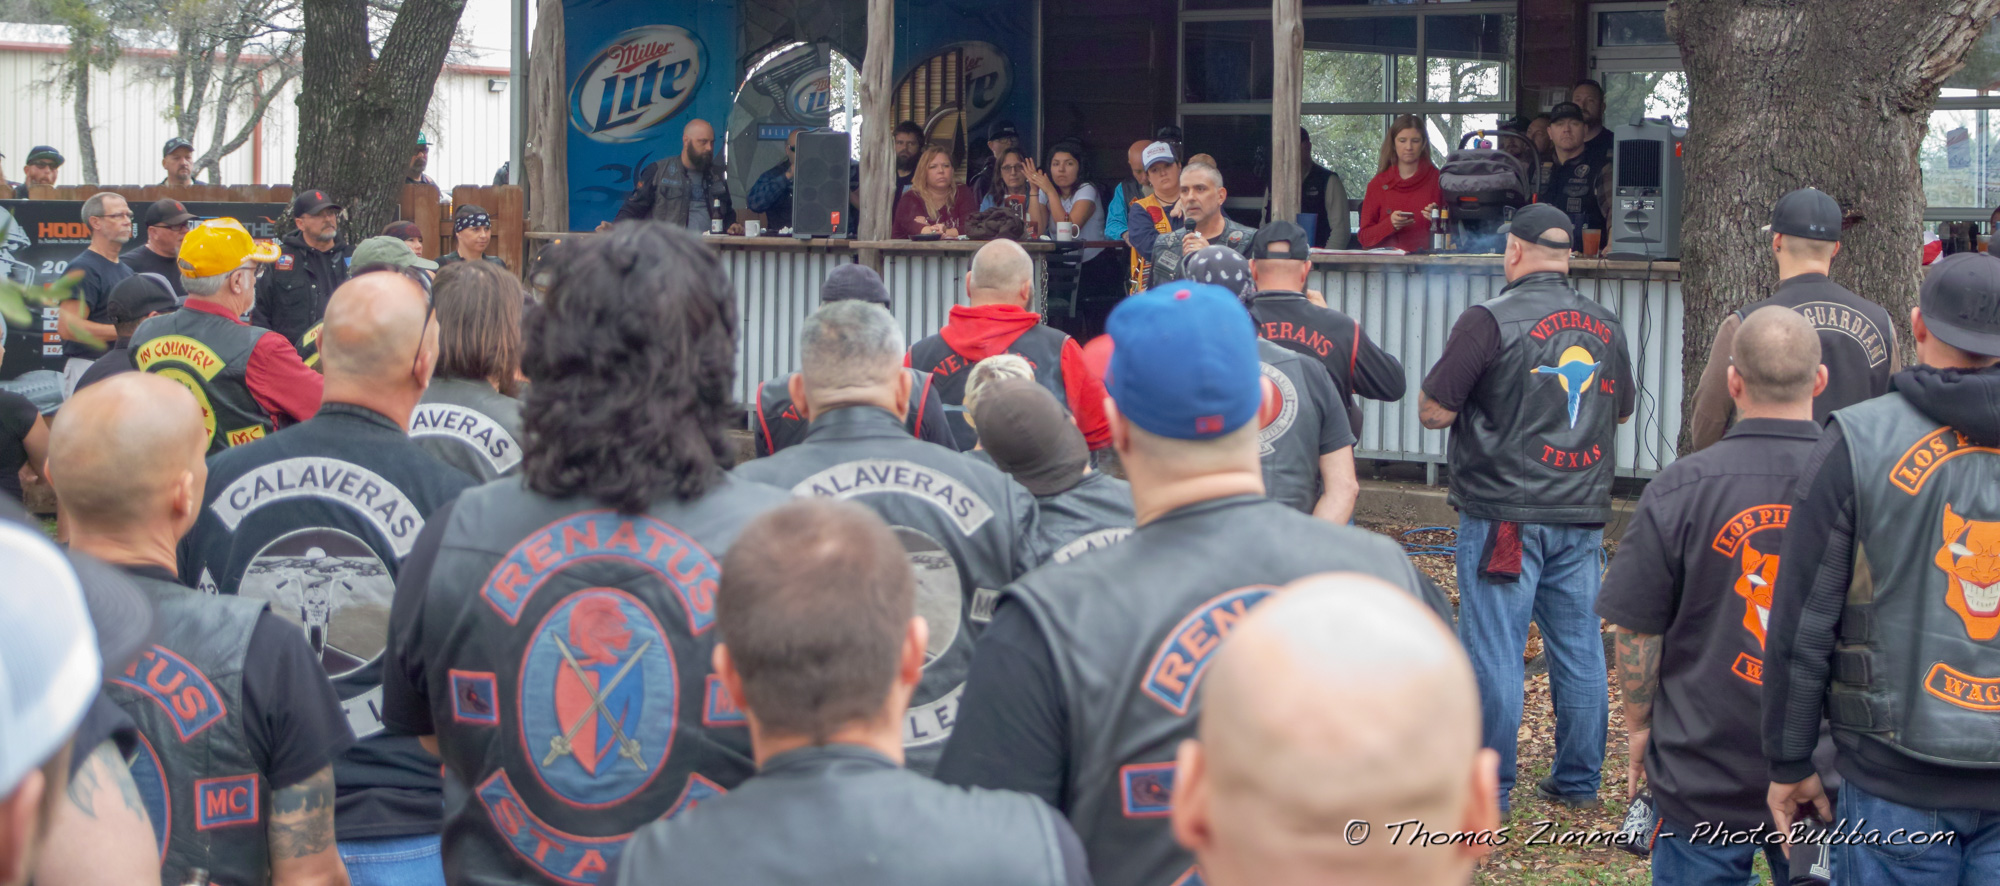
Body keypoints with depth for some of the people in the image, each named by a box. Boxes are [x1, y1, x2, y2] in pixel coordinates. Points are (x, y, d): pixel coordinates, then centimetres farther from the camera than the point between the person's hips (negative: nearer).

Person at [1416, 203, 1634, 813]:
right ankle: (1578, 781, 20)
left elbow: (1434, 412, -11)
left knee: (1493, 650, 0)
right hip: (1583, 512, 6)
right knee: (1579, 645, 13)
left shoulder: (1489, 322, -12)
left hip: (1504, 514, -6)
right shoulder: (1606, 326, 7)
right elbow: (1621, 411, 21)